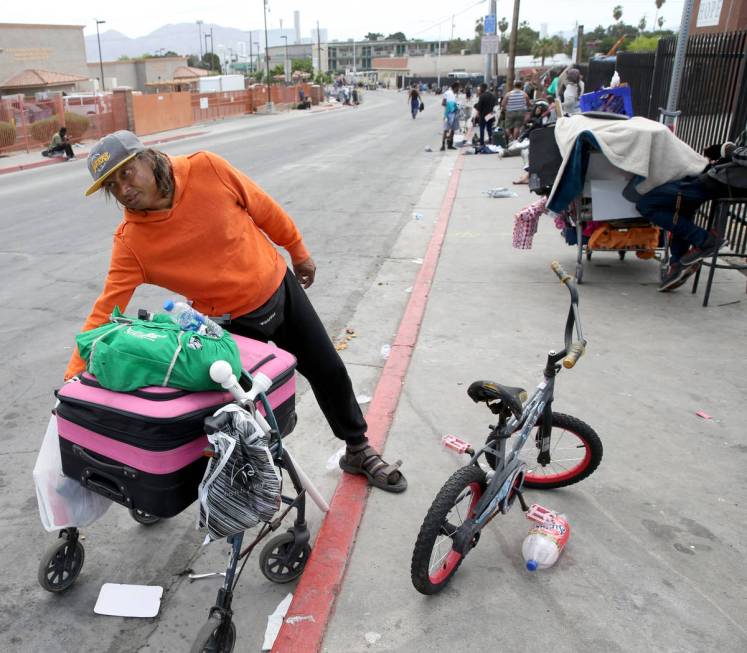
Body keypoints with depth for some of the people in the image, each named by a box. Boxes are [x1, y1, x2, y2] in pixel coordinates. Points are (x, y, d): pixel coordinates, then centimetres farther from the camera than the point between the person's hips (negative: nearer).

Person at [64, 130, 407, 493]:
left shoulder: (206, 169, -18)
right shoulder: (131, 241, -17)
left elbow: (263, 207, -5)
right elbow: (107, 308, -17)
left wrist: (297, 250, 6)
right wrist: (74, 374, -23)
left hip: (281, 288, 2)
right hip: (233, 322, -1)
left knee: (329, 372, 12)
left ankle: (358, 450, 35)